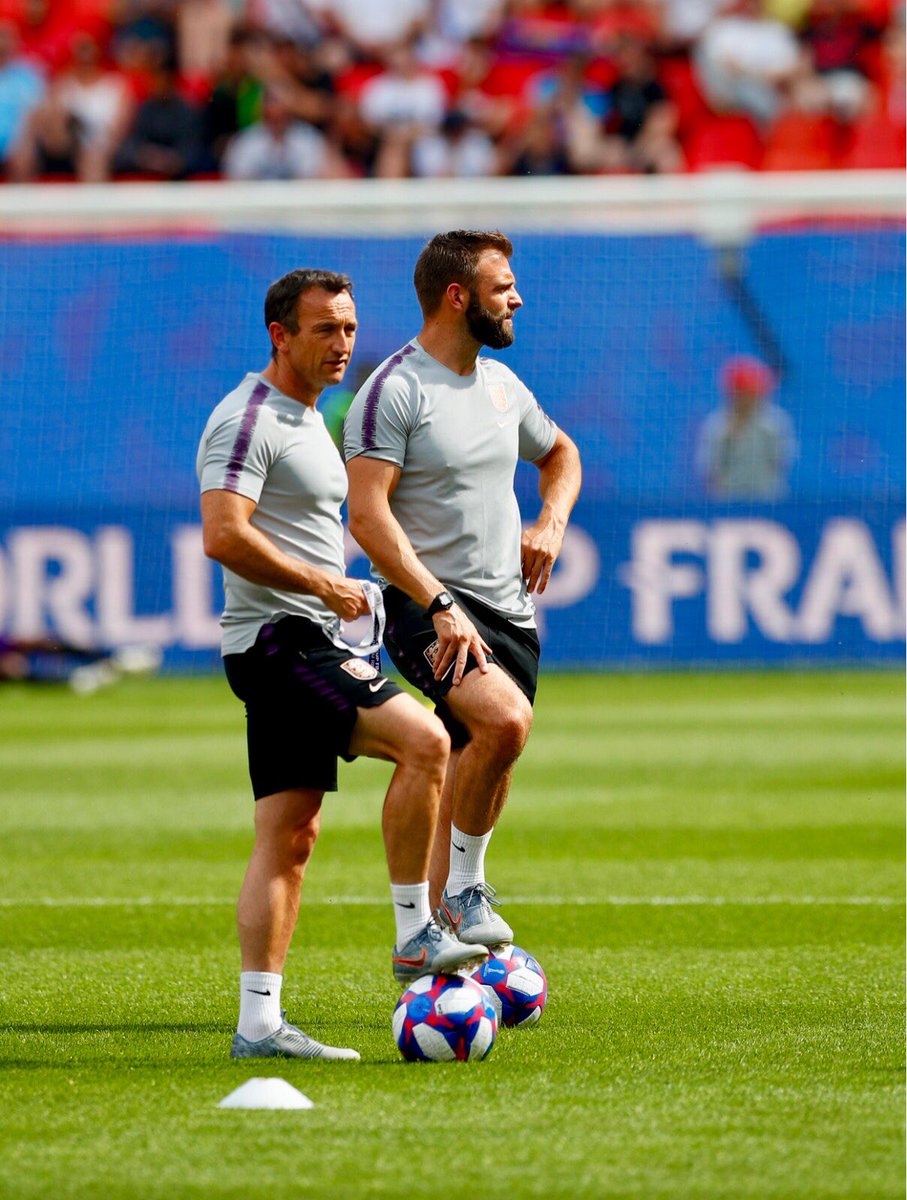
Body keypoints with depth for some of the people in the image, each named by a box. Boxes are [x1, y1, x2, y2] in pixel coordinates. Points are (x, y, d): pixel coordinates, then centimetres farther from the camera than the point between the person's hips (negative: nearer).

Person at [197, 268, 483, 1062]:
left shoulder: (308, 417, 21)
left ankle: (259, 1021, 4)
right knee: (423, 739, -21)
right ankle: (415, 935, -15)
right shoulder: (248, 419, -11)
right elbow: (224, 535, -23)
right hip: (276, 640, -10)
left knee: (289, 837, 5)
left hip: (310, 644, 10)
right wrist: (325, 586, -17)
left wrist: (339, 596, 19)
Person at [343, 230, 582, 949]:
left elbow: (560, 453, 34)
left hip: (510, 611, 8)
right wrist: (440, 606, -25)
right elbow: (367, 517, -18)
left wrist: (551, 522, 13)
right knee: (506, 720, -30)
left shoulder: (501, 384, 13)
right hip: (426, 607, -8)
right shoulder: (395, 390, -10)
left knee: (481, 777, 8)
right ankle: (464, 887, -12)